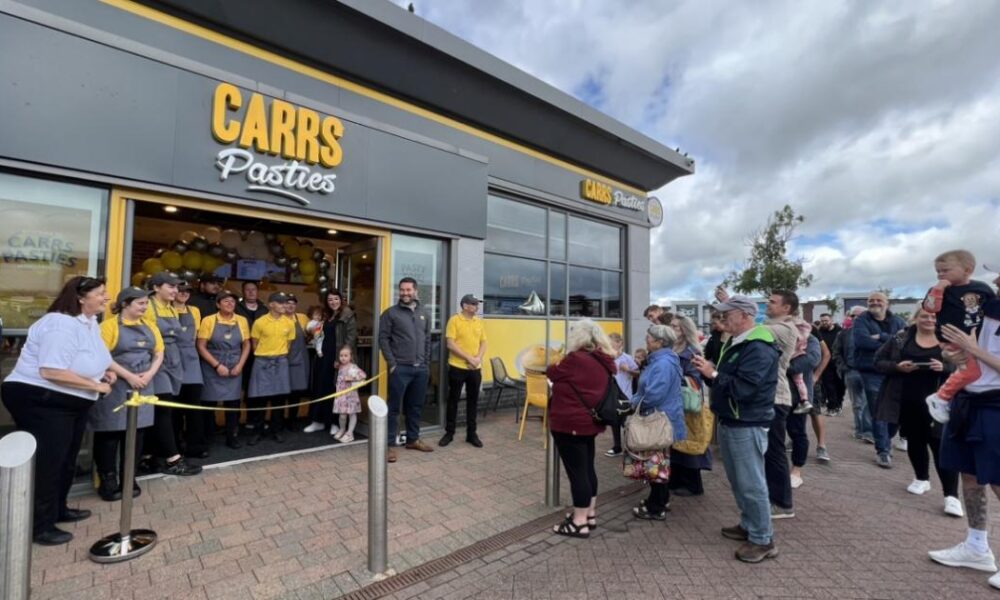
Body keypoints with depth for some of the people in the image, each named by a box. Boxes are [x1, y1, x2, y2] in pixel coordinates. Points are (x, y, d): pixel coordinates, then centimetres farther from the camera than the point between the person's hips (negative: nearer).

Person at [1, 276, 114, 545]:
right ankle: (40, 526, 15)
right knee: (45, 464, 0)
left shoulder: (90, 322, 6)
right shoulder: (61, 324, -26)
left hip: (70, 403, 10)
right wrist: (95, 385, -24)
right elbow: (52, 371, -32)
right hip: (40, 401, -10)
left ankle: (58, 510, 37)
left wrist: (105, 371, 3)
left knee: (66, 461, 20)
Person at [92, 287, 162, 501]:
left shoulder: (149, 328, 12)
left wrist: (150, 373, -6)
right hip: (115, 388, -5)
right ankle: (108, 481, 15)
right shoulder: (110, 325, -6)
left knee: (136, 433, 9)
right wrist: (129, 376, -17)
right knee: (110, 433, 1)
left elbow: (159, 353, 11)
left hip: (142, 387, 5)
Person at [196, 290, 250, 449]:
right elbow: (201, 347, -7)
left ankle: (232, 437, 15)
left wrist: (240, 365, -3)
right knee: (209, 402, 7)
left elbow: (246, 345, 8)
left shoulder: (241, 321, 3)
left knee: (233, 402, 5)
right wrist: (217, 365, -13)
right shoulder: (208, 320, -6)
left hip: (234, 369, 2)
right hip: (212, 368, -2)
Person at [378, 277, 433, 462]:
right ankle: (390, 444, 11)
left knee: (416, 406, 14)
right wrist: (392, 364, -11)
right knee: (394, 408, 2)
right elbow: (383, 339, -5)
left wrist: (427, 364, 10)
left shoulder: (424, 314, 12)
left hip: (421, 369, 5)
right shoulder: (390, 313, -2)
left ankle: (413, 439, 28)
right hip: (400, 368, -4)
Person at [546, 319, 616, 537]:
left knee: (576, 472, 0)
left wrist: (550, 366, 16)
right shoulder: (603, 361, 5)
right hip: (589, 422, 9)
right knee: (587, 468, 19)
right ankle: (590, 514, 32)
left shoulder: (576, 359, -21)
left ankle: (580, 522, 11)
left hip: (571, 423, -9)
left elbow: (554, 372, -4)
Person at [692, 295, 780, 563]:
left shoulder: (758, 349, -19)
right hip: (729, 422, 10)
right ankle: (748, 525, 34)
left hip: (747, 426, -10)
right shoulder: (735, 343, 13)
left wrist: (713, 373, -21)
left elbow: (743, 389, -28)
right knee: (738, 481, 19)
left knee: (751, 484, 0)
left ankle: (763, 540, 14)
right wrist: (708, 372, -1)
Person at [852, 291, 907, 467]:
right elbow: (862, 340, -20)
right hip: (871, 373, -4)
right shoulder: (861, 320, -2)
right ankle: (882, 451, 8)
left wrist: (881, 337, -20)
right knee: (878, 413, -2)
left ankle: (885, 441, 34)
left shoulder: (897, 321, 9)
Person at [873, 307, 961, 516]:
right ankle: (921, 479, 35)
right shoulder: (901, 338, 1)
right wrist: (897, 367, -16)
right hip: (907, 402, 2)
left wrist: (945, 367, -21)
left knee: (941, 445, -3)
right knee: (914, 441, 16)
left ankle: (951, 495, 6)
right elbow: (879, 361, 2)